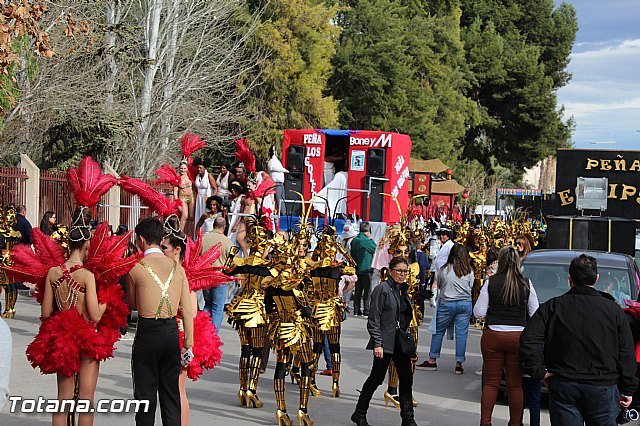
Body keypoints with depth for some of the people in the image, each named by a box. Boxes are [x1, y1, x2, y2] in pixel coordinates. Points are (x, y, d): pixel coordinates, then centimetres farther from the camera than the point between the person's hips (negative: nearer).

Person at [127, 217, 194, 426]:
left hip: (148, 331, -4)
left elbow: (132, 304, 7)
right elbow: (188, 310, 2)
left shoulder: (136, 268, -6)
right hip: (172, 331, 4)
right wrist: (188, 343, 8)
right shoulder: (177, 267, 3)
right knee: (171, 391, 13)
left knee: (145, 392, 5)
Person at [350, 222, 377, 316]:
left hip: (357, 268, 6)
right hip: (366, 269, -6)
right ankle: (366, 311, -1)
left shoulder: (354, 240, 5)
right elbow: (375, 249, -7)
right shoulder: (366, 240, -16)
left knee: (358, 290, 11)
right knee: (367, 291, 0)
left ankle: (356, 310, 12)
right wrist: (371, 239, 3)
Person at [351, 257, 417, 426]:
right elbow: (374, 320, -13)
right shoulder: (382, 289, -10)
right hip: (385, 342, -7)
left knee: (406, 379, 3)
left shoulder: (403, 290, 13)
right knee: (376, 378, 0)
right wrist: (377, 343, -18)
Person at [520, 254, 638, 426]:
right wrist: (627, 390, 9)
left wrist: (539, 371, 0)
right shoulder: (614, 310, 1)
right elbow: (627, 355, 2)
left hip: (562, 386, 1)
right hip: (603, 387, 0)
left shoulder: (552, 307, 1)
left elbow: (528, 340, -7)